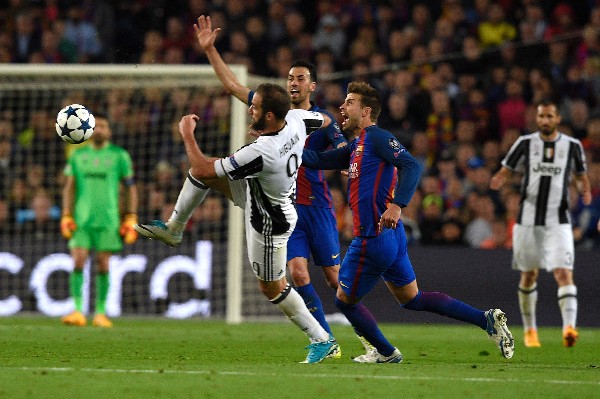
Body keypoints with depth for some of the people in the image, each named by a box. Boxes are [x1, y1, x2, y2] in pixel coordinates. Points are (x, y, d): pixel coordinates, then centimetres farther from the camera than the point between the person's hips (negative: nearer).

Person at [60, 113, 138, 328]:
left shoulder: (119, 155, 5)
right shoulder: (78, 155, 11)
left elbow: (130, 187, 6)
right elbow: (69, 187, 12)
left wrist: (131, 219, 0)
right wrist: (66, 216, 2)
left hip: (108, 219, -2)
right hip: (81, 220, 2)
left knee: (103, 265, -2)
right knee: (78, 262, -9)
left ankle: (100, 312, 6)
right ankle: (78, 310, -8)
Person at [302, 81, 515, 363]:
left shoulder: (377, 137, -10)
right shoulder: (357, 146, 18)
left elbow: (411, 166, -21)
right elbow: (320, 160, 21)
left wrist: (396, 205, -33)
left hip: (374, 239, -10)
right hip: (391, 236, 10)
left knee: (345, 300, 8)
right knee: (412, 299, 15)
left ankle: (385, 352, 22)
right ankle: (487, 320, 10)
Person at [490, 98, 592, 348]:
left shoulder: (572, 146, 3)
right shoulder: (525, 144, 2)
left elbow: (581, 175, 15)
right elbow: (506, 171, 5)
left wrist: (585, 191, -7)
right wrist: (498, 180, -18)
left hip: (558, 222, -1)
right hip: (528, 221, 1)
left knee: (564, 274, -17)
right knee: (529, 275, 10)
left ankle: (569, 327, -29)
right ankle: (529, 330, 26)